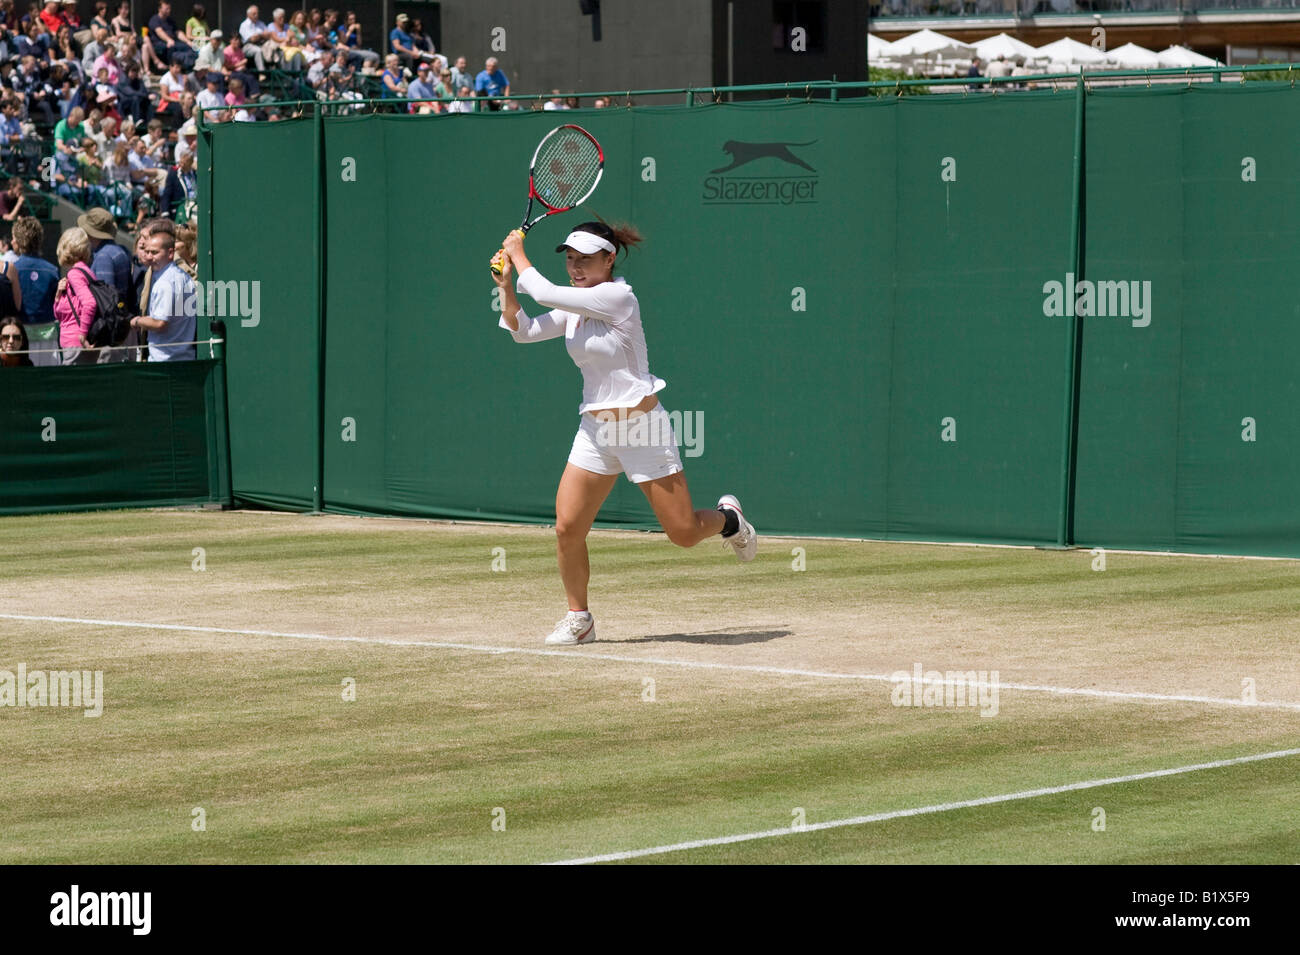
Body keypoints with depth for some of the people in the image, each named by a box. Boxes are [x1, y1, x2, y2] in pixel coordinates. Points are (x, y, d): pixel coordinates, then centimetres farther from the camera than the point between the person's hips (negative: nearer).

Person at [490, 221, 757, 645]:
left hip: (641, 424, -6)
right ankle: (578, 618, 10)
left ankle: (729, 519, 33)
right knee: (567, 528, -7)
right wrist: (507, 287, -4)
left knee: (684, 533, -1)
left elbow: (545, 293, -22)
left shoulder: (618, 297, -18)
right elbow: (524, 331, 8)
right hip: (595, 430, 6)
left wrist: (519, 256, -8)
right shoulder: (573, 307, 6)